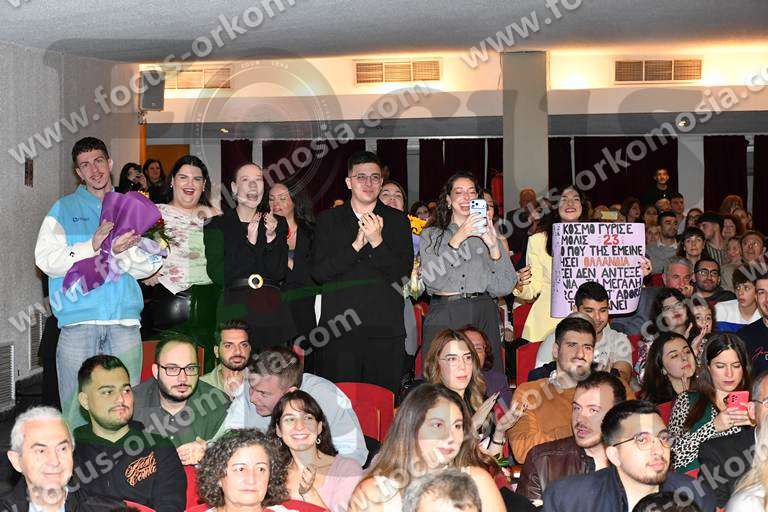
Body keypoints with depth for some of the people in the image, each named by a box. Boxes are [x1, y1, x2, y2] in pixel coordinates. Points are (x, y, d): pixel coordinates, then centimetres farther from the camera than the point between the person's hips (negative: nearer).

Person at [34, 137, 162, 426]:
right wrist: (93, 246, -12)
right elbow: (46, 260, -2)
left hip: (124, 319, 2)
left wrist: (121, 252, -10)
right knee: (78, 407, -4)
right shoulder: (64, 209, 13)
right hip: (79, 320, -2)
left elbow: (147, 267, 10)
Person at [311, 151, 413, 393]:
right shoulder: (328, 220, 10)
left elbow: (404, 272, 0)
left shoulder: (397, 220, 9)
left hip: (385, 330, 0)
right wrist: (356, 245, -11)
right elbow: (318, 272, 0)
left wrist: (377, 241, -13)